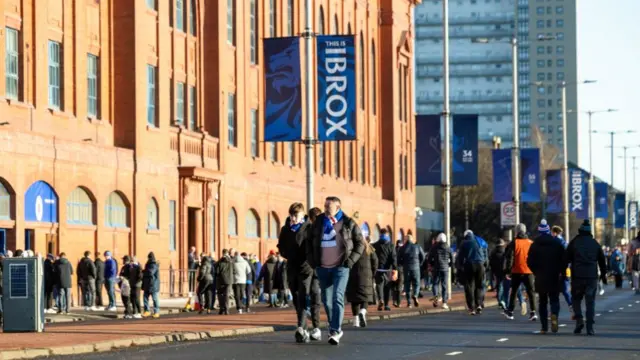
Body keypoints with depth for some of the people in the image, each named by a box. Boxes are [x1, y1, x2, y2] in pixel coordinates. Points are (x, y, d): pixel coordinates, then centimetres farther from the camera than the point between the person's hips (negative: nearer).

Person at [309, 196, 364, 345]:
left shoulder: (348, 224, -3)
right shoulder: (319, 222, 8)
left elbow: (360, 243, 3)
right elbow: (311, 242, 19)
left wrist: (351, 260, -6)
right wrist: (312, 260, 8)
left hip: (340, 267, -5)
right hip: (322, 268, 5)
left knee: (337, 298, -16)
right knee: (327, 300, 9)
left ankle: (335, 332, -19)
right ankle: (337, 329, 26)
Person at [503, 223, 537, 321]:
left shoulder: (514, 243, -5)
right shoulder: (531, 243, 4)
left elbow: (509, 258, -7)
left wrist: (508, 271, -1)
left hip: (516, 272, -1)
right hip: (529, 272, 1)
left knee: (514, 292, 12)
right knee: (530, 292, 1)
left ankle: (510, 312, 19)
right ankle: (532, 312, -10)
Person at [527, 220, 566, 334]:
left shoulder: (535, 245, -2)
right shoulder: (557, 244, -2)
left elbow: (530, 262, -1)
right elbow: (563, 260, -3)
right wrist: (562, 272, 9)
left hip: (540, 278, 0)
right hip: (554, 277, 0)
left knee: (542, 302, 9)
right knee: (554, 299, 8)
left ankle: (544, 327, 5)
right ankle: (554, 314, -24)